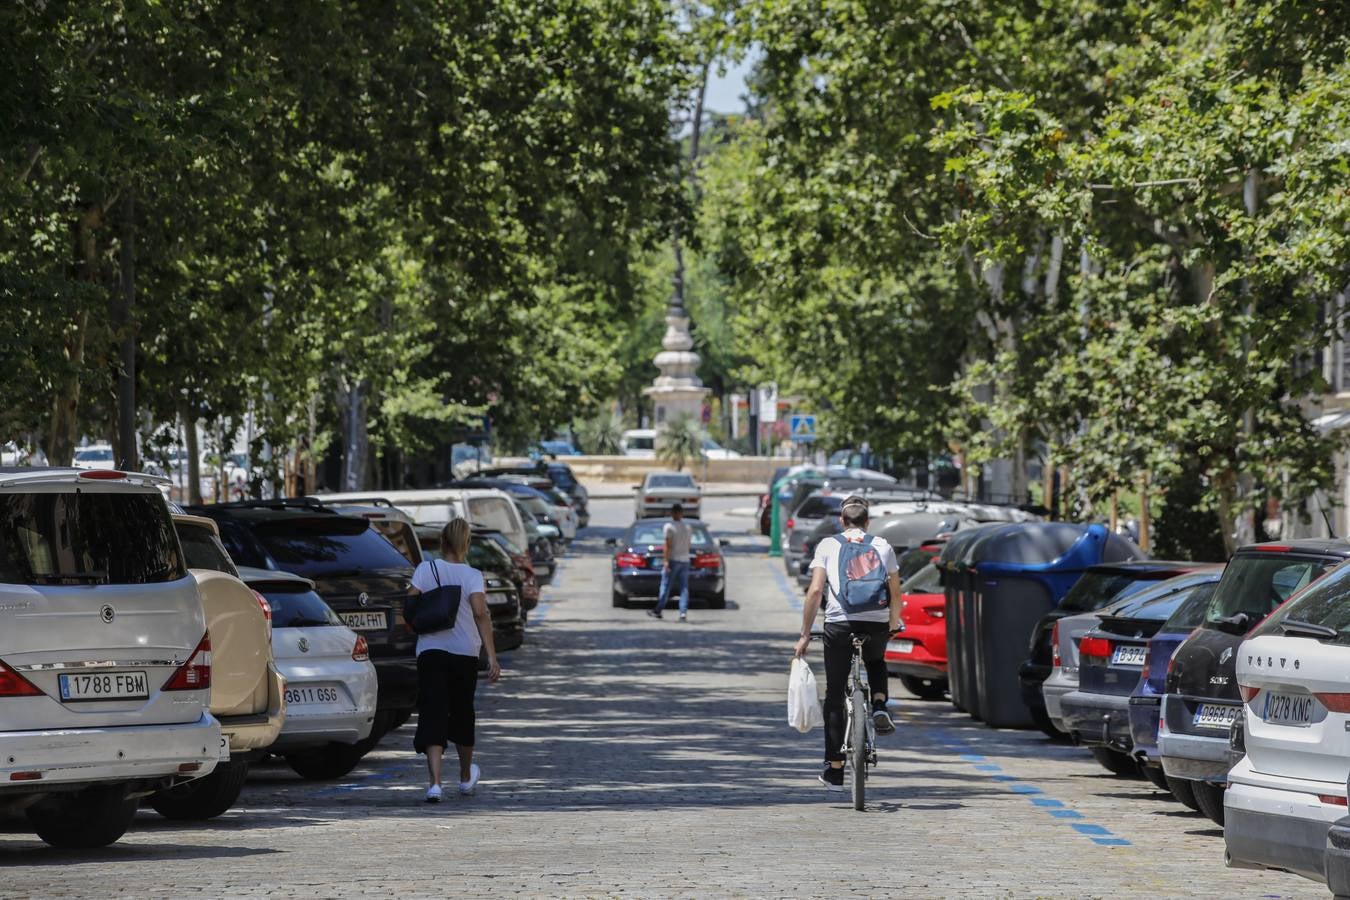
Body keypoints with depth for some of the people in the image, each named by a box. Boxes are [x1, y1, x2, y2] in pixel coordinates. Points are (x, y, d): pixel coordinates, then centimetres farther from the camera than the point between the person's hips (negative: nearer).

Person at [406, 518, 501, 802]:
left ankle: (434, 781, -24)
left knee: (433, 716, -6)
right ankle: (466, 777, 38)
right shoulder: (472, 575, -4)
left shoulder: (425, 570, -1)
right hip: (465, 653, 1)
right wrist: (492, 656, -18)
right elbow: (480, 612, -16)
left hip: (430, 651, -1)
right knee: (461, 714, 19)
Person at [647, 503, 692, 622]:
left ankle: (658, 611, 7)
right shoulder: (687, 527, 11)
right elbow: (688, 545, 15)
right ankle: (683, 613, -8)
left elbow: (668, 545, -15)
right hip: (685, 560, 5)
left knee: (666, 587, 1)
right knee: (684, 588, 1)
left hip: (673, 560, -5)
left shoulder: (669, 527, -8)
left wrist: (666, 561, -16)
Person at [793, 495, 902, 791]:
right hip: (877, 623, 1)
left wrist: (805, 634, 4)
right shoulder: (882, 546, 13)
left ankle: (834, 771, 7)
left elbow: (815, 591, 0)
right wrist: (894, 625, 29)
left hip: (839, 623, -1)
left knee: (835, 695, 8)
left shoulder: (828, 545, 9)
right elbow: (895, 594, 12)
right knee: (876, 662, 36)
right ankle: (879, 708, 9)